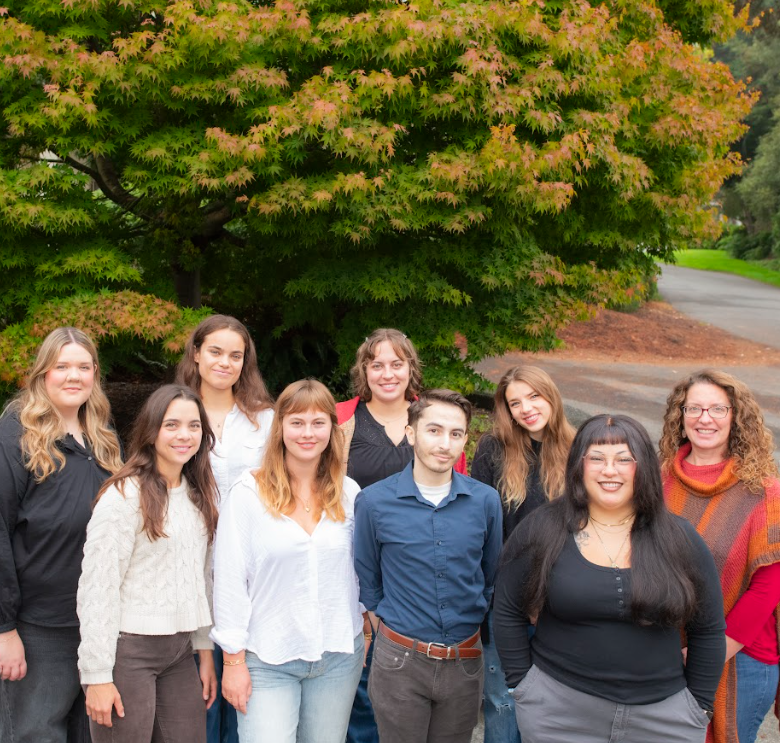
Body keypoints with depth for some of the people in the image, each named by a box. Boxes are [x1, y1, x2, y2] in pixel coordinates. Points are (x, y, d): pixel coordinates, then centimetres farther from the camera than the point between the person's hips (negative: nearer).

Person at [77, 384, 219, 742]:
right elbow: (97, 587, -14)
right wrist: (97, 675, -15)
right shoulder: (123, 496, -12)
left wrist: (205, 649, 14)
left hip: (180, 651, 6)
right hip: (127, 649, -6)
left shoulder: (199, 495, 10)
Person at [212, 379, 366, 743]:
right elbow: (229, 581, -6)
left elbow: (362, 572, 12)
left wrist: (366, 634, 11)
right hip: (267, 660, -3)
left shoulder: (349, 494, 4)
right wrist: (233, 661, -6)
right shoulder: (249, 493, -7)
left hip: (339, 658, 3)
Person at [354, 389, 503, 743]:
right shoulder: (374, 501, -8)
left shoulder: (486, 501, -3)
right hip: (400, 661, -2)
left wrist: (474, 622, 11)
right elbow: (366, 581, 4)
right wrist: (389, 632, 4)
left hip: (464, 661, 2)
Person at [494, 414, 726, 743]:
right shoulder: (541, 530, -5)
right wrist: (523, 684, 0)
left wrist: (699, 705, 4)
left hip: (662, 713, 1)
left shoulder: (679, 538, -2)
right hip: (556, 710, -1)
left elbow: (708, 630, 5)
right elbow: (508, 613, 2)